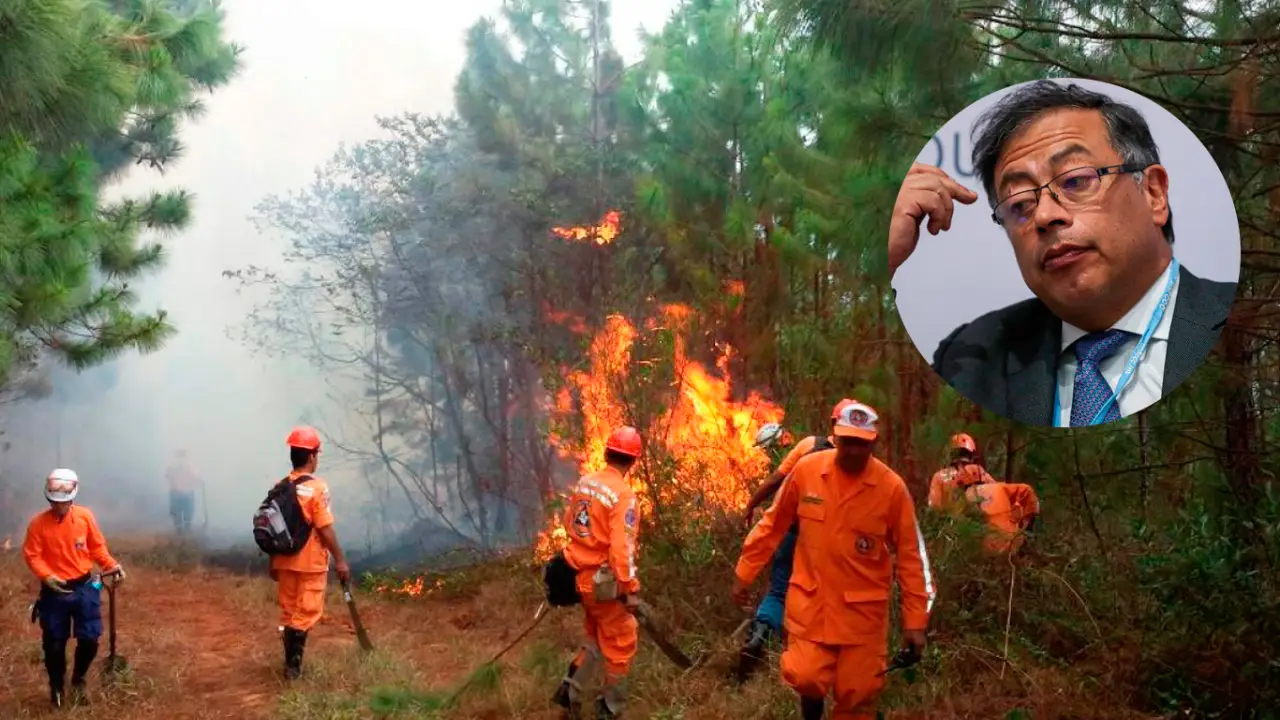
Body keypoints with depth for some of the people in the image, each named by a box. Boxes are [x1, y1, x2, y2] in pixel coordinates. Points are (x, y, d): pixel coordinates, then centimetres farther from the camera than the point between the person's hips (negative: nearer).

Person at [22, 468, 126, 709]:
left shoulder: (85, 516, -6)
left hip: (85, 588, 1)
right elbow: (32, 555, -10)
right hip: (55, 591, -1)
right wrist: (47, 576, -25)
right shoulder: (38, 523, -11)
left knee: (90, 639, 4)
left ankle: (78, 680, 32)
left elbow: (97, 547, 4)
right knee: (54, 643, 7)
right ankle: (56, 687, 31)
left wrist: (111, 565, -9)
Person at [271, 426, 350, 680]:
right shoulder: (317, 488, -15)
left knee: (289, 611, 14)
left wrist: (273, 561, 18)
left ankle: (291, 662, 23)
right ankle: (293, 665, 1)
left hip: (285, 561, 6)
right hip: (311, 562, -6)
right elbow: (325, 530, -16)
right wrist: (340, 559, -9)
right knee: (306, 613, 2)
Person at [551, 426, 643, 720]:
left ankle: (571, 688, 20)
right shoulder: (623, 494, -21)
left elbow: (569, 522, 14)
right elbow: (622, 549, -24)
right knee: (620, 642, 11)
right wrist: (631, 589, -19)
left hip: (581, 575, 7)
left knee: (596, 637, 26)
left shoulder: (584, 482, 1)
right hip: (604, 581, -7)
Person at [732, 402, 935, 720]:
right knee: (806, 677, -7)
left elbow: (909, 557, -5)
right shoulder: (806, 469, -8)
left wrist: (915, 621, -5)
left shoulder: (892, 487, -12)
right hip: (811, 600, 1)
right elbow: (773, 525, 4)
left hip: (862, 608, -1)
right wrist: (745, 573, 8)